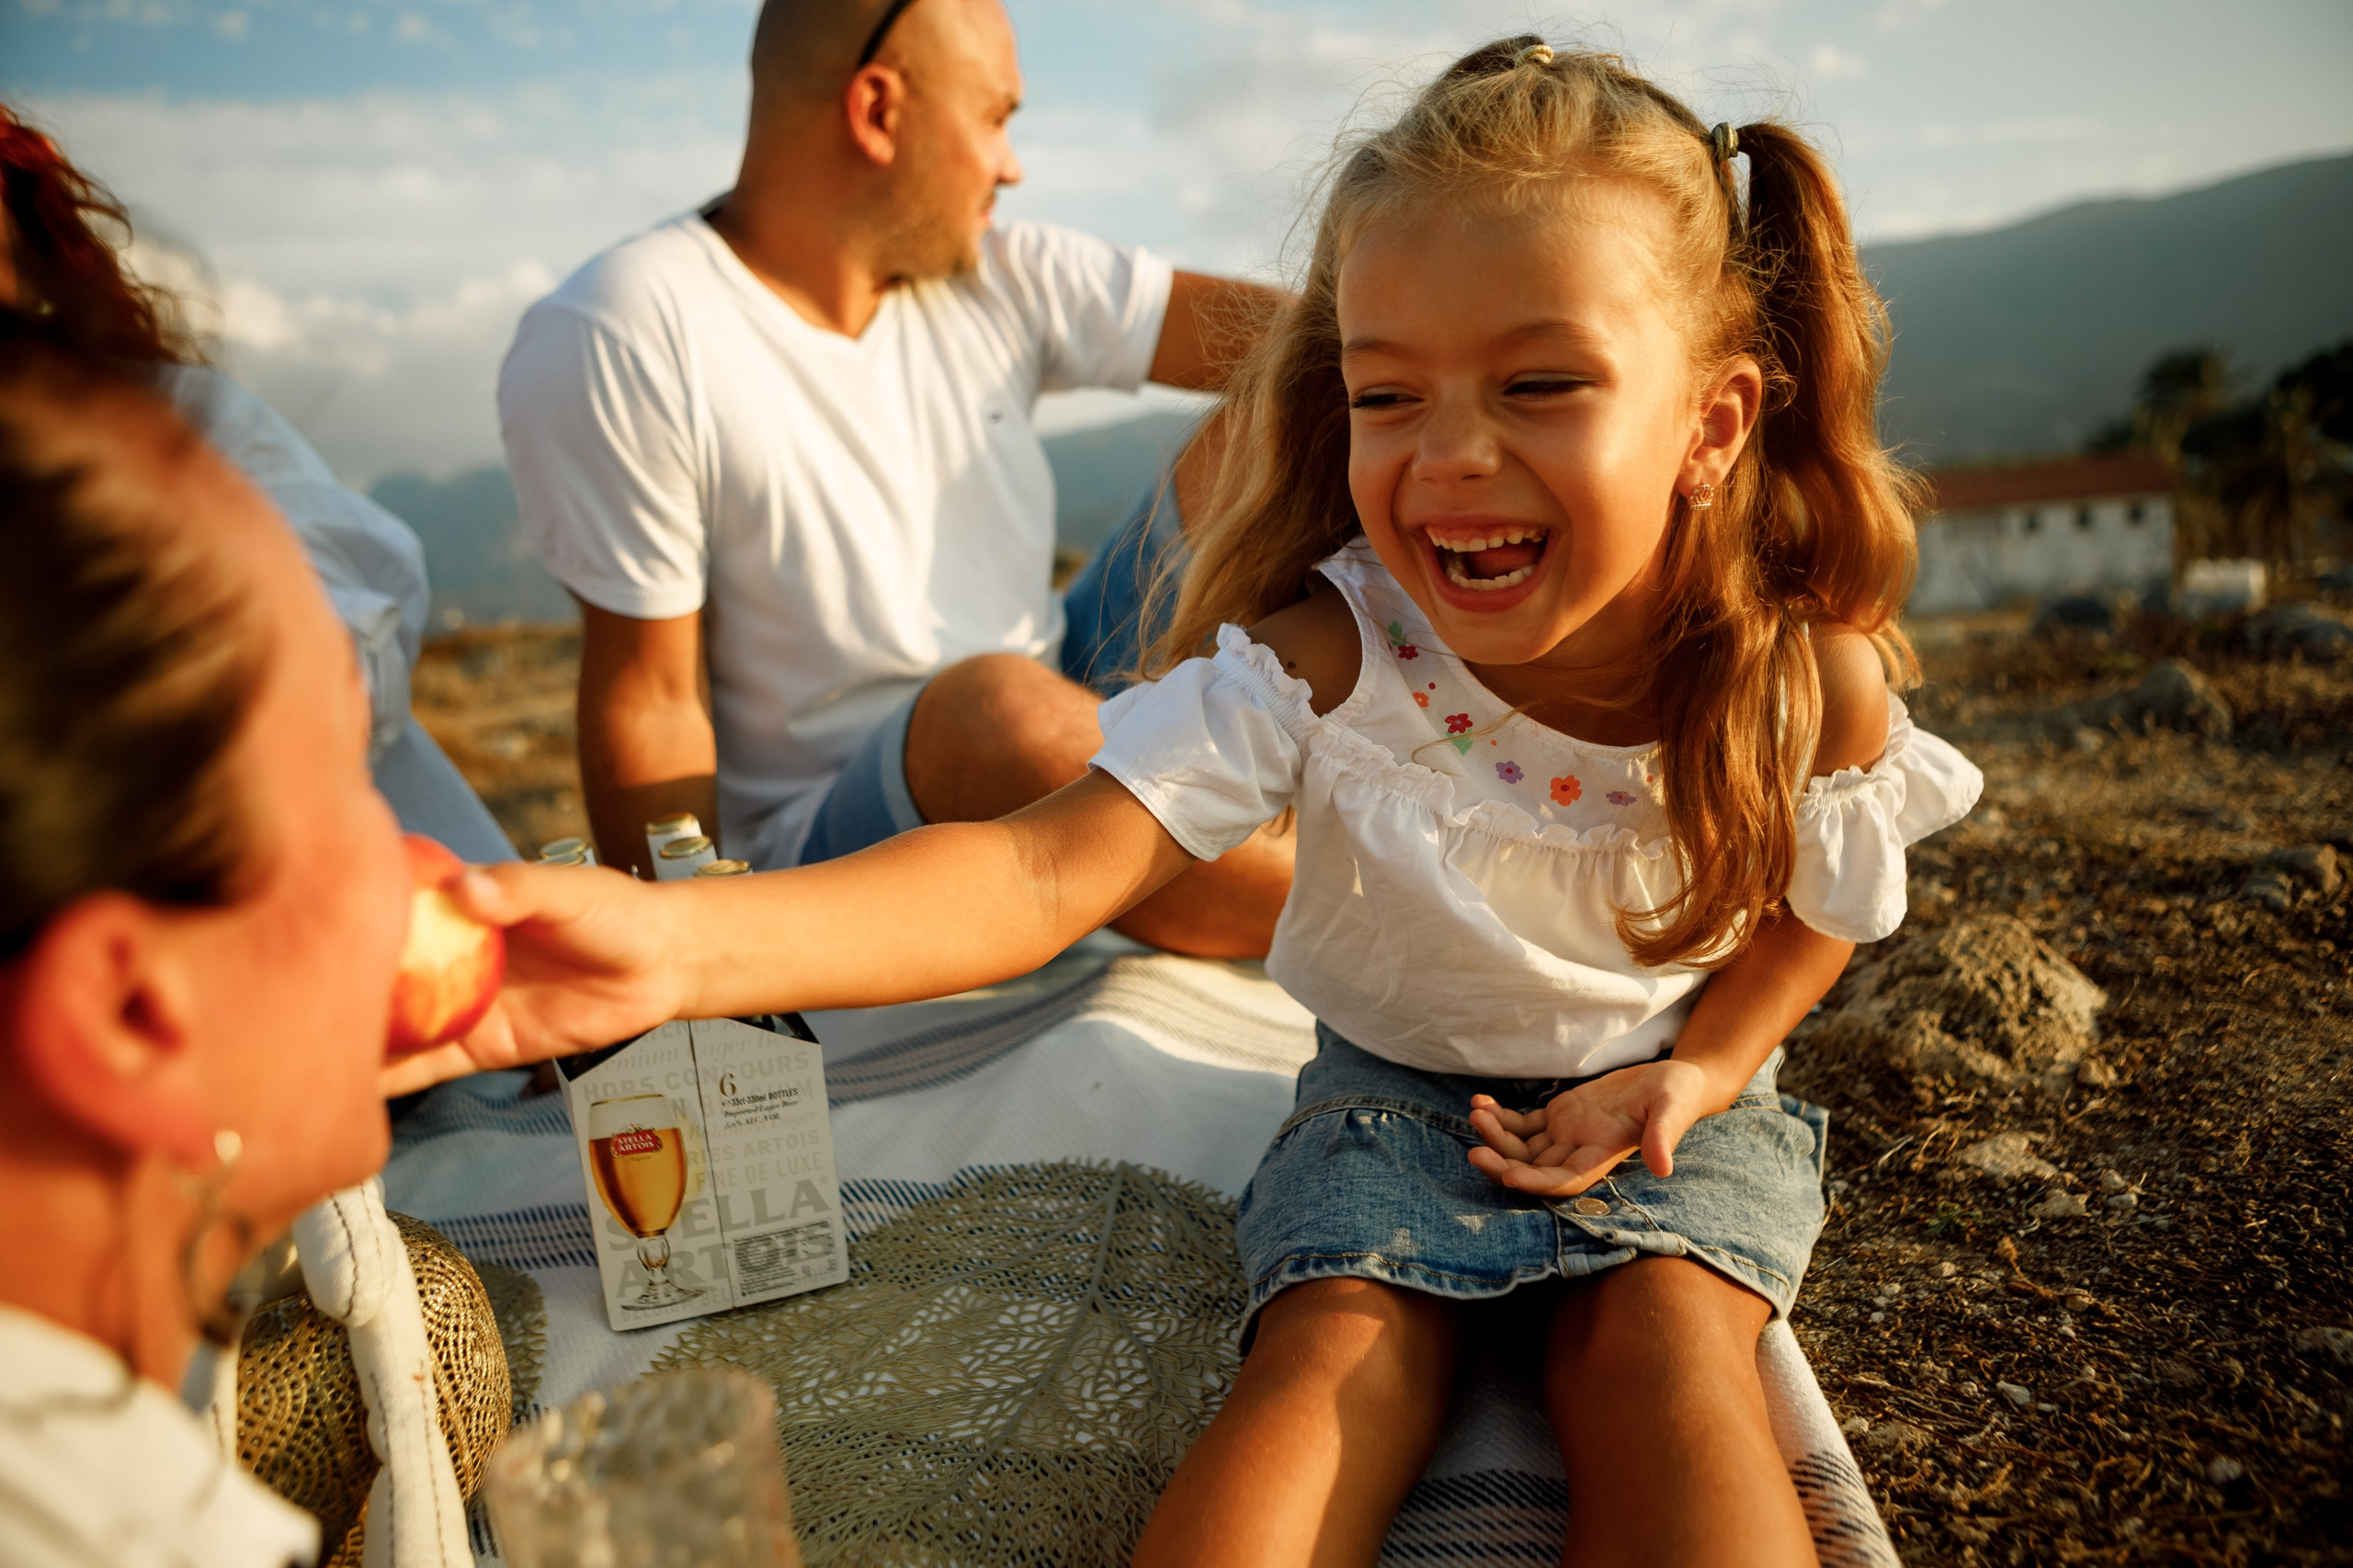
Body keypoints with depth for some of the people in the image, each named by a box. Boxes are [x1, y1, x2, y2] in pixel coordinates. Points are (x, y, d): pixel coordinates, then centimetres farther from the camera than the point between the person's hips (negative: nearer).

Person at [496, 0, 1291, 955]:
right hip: (817, 842, -6)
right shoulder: (618, 342, -13)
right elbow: (646, 697, -15)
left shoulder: (1003, 279, 4)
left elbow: (1284, 335, -1)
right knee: (996, 705, -37)